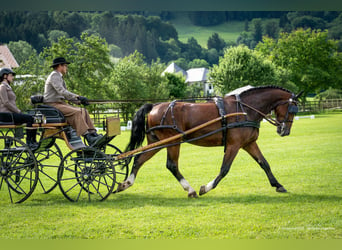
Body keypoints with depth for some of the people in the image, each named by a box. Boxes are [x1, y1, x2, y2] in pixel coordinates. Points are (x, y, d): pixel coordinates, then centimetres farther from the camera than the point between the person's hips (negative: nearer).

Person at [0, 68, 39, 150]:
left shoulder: (8, 87, 24)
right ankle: (28, 142, -20)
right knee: (30, 118, -22)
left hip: (11, 113, 10)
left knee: (34, 119, 0)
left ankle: (33, 142, -1)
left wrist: (18, 111, 9)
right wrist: (18, 111, -15)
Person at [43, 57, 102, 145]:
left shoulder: (60, 77, 23)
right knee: (76, 112, -27)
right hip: (53, 105, -10)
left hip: (61, 103, 10)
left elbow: (66, 95, 22)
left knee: (84, 111, -4)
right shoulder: (54, 76, -9)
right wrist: (77, 97, -29)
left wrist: (79, 101, 8)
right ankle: (88, 137, -32)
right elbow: (61, 91, -23)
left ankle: (93, 133, -14)